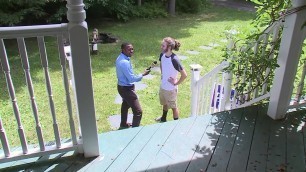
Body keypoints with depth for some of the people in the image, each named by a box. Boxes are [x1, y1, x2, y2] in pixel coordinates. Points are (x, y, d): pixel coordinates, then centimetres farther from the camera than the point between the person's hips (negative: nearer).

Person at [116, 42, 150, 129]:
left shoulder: (120, 58, 2)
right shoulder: (125, 62, -29)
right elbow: (132, 79, -27)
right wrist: (143, 74, -16)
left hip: (122, 86, 11)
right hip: (127, 89, -11)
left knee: (125, 105, 30)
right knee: (138, 111, -4)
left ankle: (123, 124, 50)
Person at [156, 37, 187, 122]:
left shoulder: (174, 59, -30)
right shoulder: (162, 55, -8)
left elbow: (184, 75, -27)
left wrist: (176, 83, -18)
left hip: (171, 88, -7)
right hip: (163, 86, 7)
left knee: (173, 106, 13)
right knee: (164, 103, 29)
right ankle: (163, 118, 53)